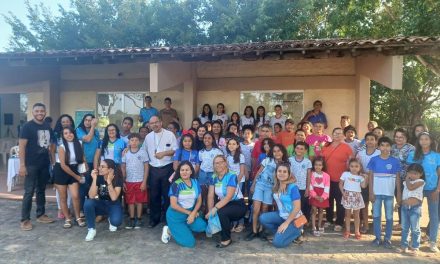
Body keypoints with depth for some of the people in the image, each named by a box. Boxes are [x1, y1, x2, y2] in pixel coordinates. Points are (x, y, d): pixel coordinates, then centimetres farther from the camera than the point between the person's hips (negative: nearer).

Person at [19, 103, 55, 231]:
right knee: (29, 192, -2)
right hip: (31, 165, -6)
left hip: (45, 164, 6)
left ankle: (41, 215, 25)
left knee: (41, 190, 14)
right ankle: (25, 219, 8)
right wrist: (22, 165, -17)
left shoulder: (48, 127, 10)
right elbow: (22, 146, -11)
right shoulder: (27, 126, -8)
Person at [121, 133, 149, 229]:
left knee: (139, 201, 6)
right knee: (130, 201, 9)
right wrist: (122, 182, 2)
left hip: (140, 181, -2)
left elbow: (146, 167, -3)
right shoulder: (125, 153, 3)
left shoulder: (143, 152, -4)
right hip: (129, 181, 2)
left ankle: (139, 219, 18)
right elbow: (123, 168, 7)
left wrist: (144, 182, -8)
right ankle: (131, 219, 20)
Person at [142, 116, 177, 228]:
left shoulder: (169, 134, -4)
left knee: (167, 194, 4)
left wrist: (164, 153, -18)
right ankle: (154, 218, 23)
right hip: (153, 169, 4)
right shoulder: (148, 136, 9)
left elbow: (176, 150, -7)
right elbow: (144, 151, 16)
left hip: (167, 168, -3)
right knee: (154, 195, 10)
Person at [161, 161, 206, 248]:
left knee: (202, 226, -21)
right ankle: (169, 230, 12)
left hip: (191, 213, 5)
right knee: (190, 242, -11)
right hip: (176, 215, -5)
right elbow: (173, 205, -18)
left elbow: (199, 200, 2)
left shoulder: (195, 182, -1)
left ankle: (181, 229, 4)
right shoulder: (176, 185, -15)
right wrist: (189, 212, -14)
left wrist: (193, 213, -14)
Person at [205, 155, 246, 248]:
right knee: (210, 216, -18)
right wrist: (210, 211, -21)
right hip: (224, 204, 6)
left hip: (238, 205, -6)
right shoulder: (213, 178, 0)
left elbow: (228, 197, -28)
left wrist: (215, 209, -35)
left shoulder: (232, 176, -18)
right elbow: (210, 196, -6)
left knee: (221, 212, -32)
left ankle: (226, 239, -10)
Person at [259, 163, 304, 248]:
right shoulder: (276, 186, 0)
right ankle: (280, 234, 4)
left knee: (278, 242, -17)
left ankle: (297, 232, 7)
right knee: (263, 218, -13)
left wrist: (286, 223, -21)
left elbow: (297, 208, -22)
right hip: (281, 215, 7)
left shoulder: (293, 187, -20)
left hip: (294, 219, -6)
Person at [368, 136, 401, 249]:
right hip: (377, 193, 0)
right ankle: (377, 237, 19)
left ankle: (387, 239, 20)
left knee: (389, 217, 8)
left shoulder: (395, 161, -1)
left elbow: (398, 178, 3)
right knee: (376, 216, 7)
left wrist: (399, 194, 0)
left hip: (389, 193, 0)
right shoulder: (374, 160, -2)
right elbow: (371, 176, 0)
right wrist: (371, 192, -4)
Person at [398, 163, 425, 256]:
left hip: (415, 207, -6)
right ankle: (404, 246, 20)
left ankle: (415, 247, 12)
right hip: (404, 207, 6)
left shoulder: (420, 181, -7)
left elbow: (411, 187, -22)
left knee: (415, 229, 2)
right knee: (404, 228, 12)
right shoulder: (406, 182, 12)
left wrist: (407, 179, -7)